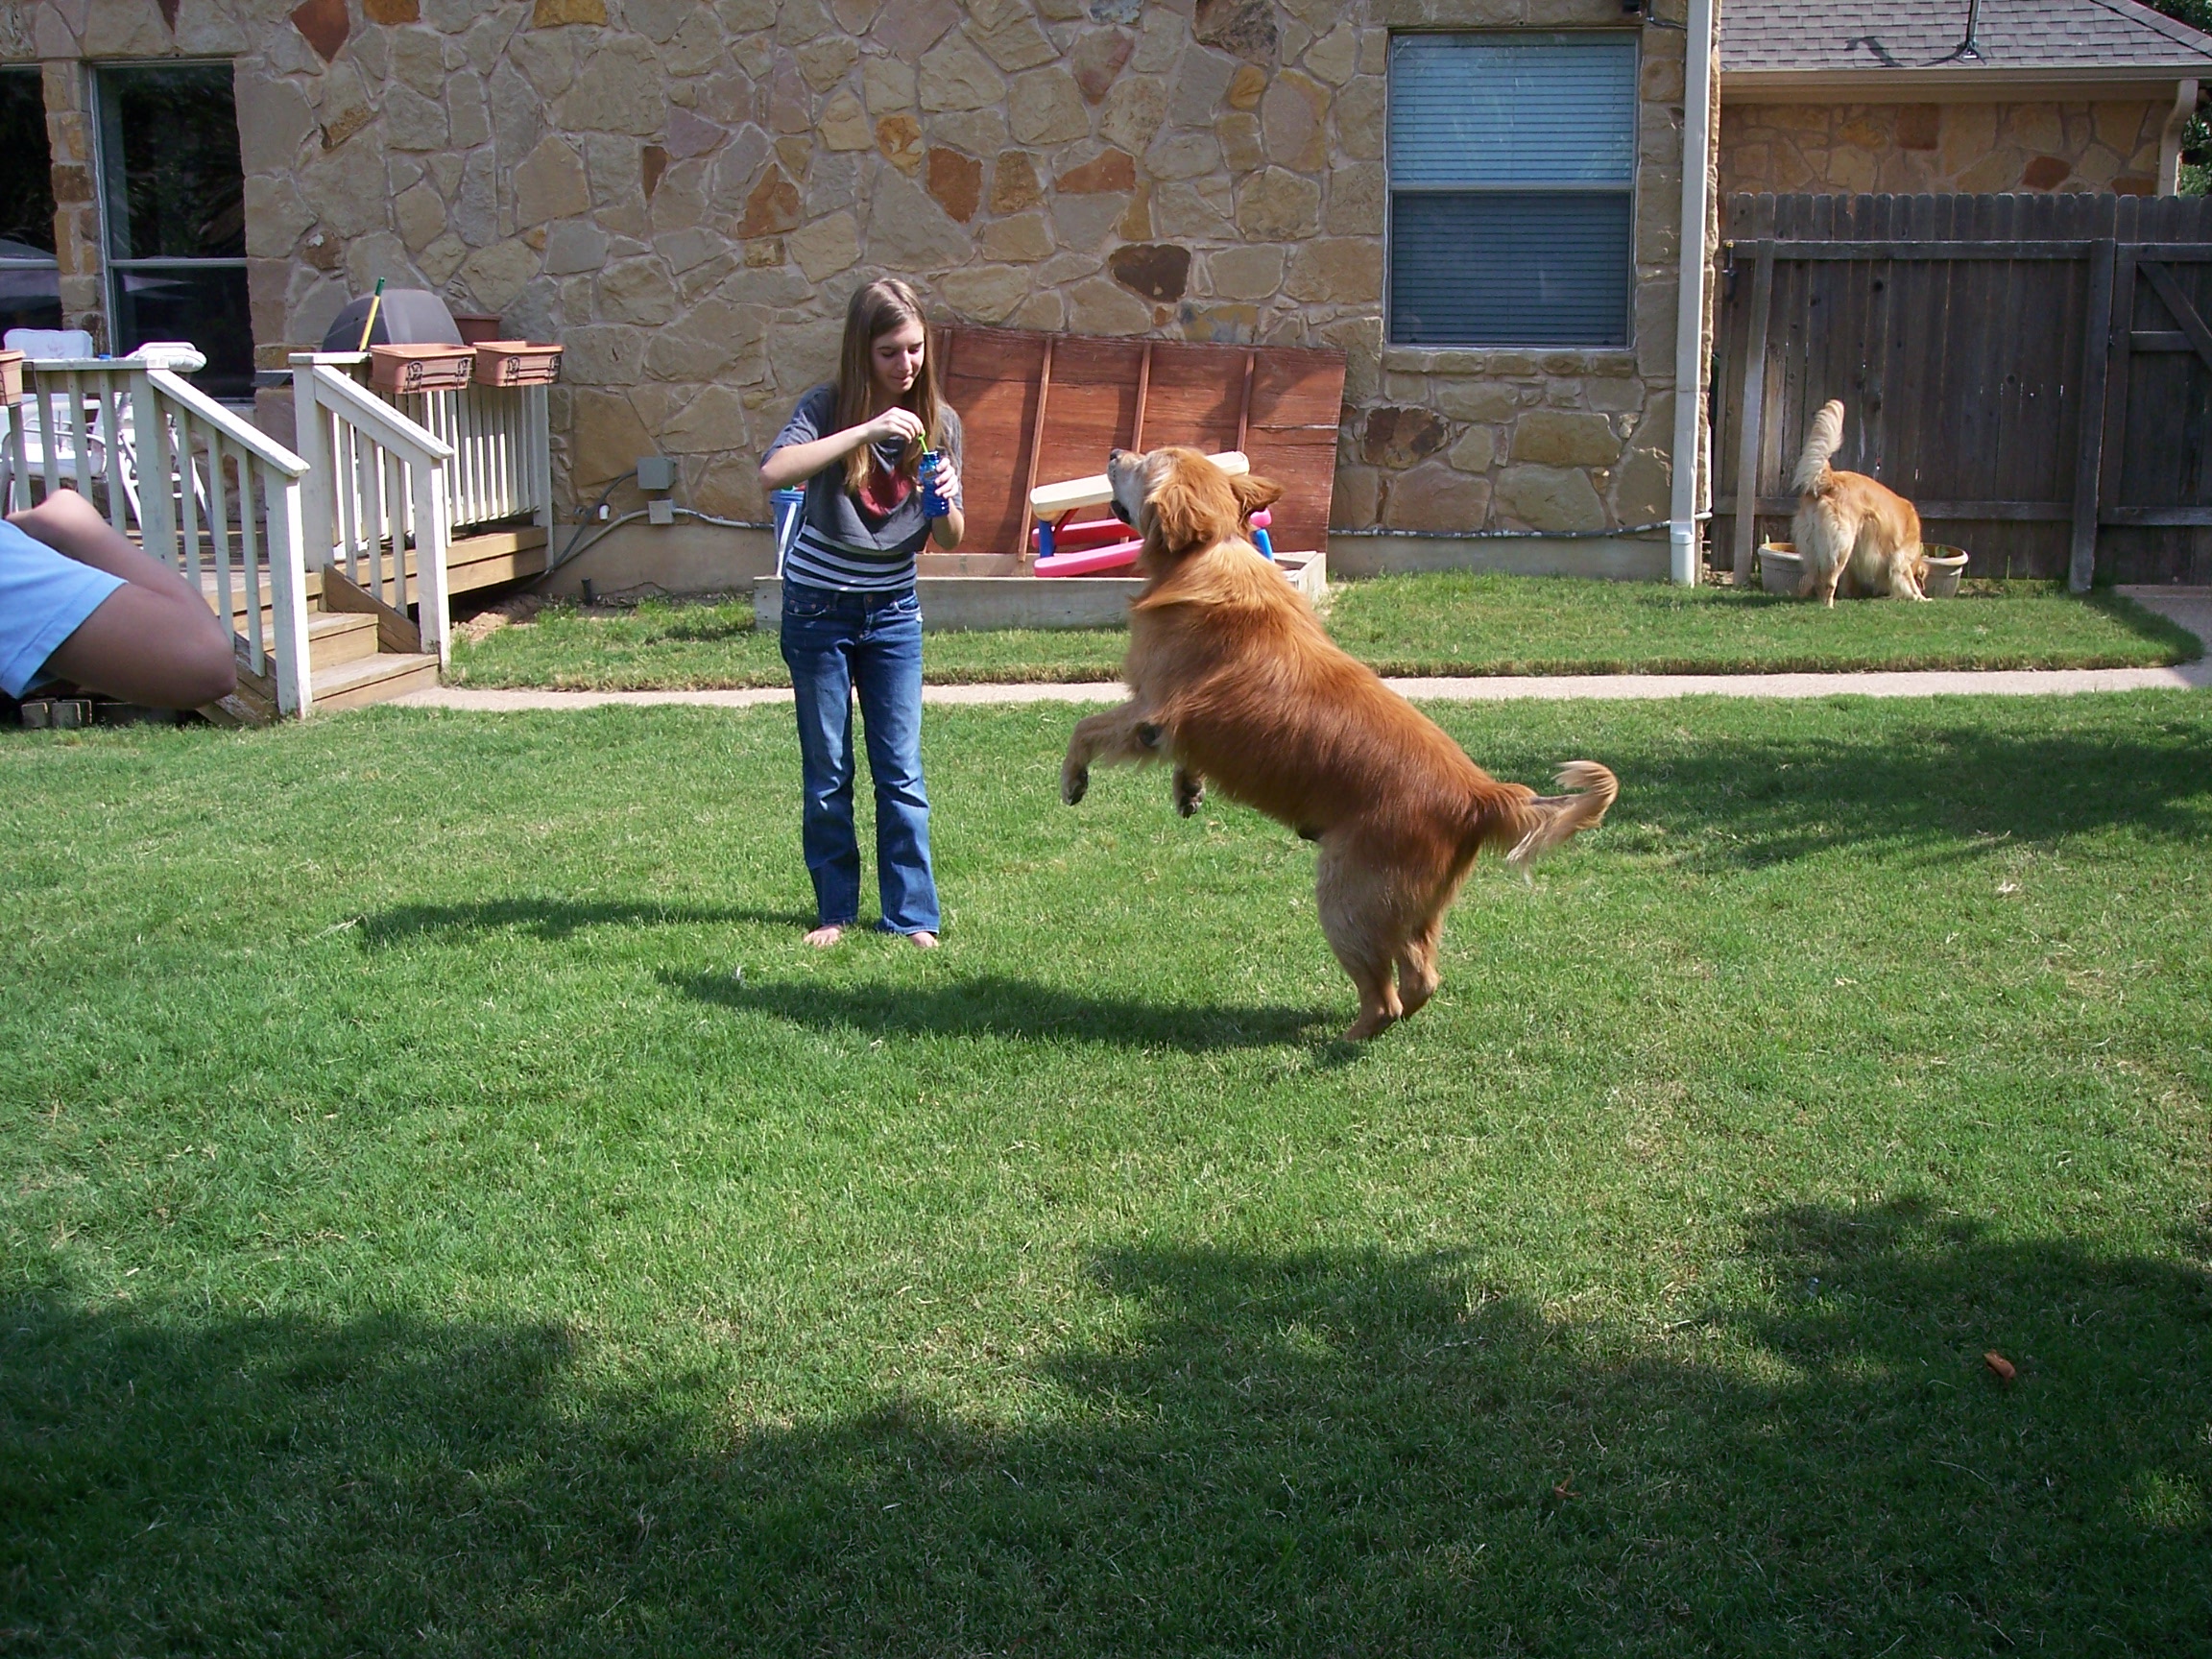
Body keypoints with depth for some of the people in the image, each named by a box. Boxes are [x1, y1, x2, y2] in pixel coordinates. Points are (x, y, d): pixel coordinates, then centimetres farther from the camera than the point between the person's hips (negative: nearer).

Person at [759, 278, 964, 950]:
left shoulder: (938, 422, -3)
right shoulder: (829, 408, -12)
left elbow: (950, 538, 1)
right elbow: (774, 472, -32)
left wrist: (946, 502, -22)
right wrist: (865, 431, -37)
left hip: (892, 611, 2)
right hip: (819, 610, -2)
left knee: (901, 770, 2)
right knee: (826, 773, 6)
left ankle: (913, 915, 9)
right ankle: (836, 910, 17)